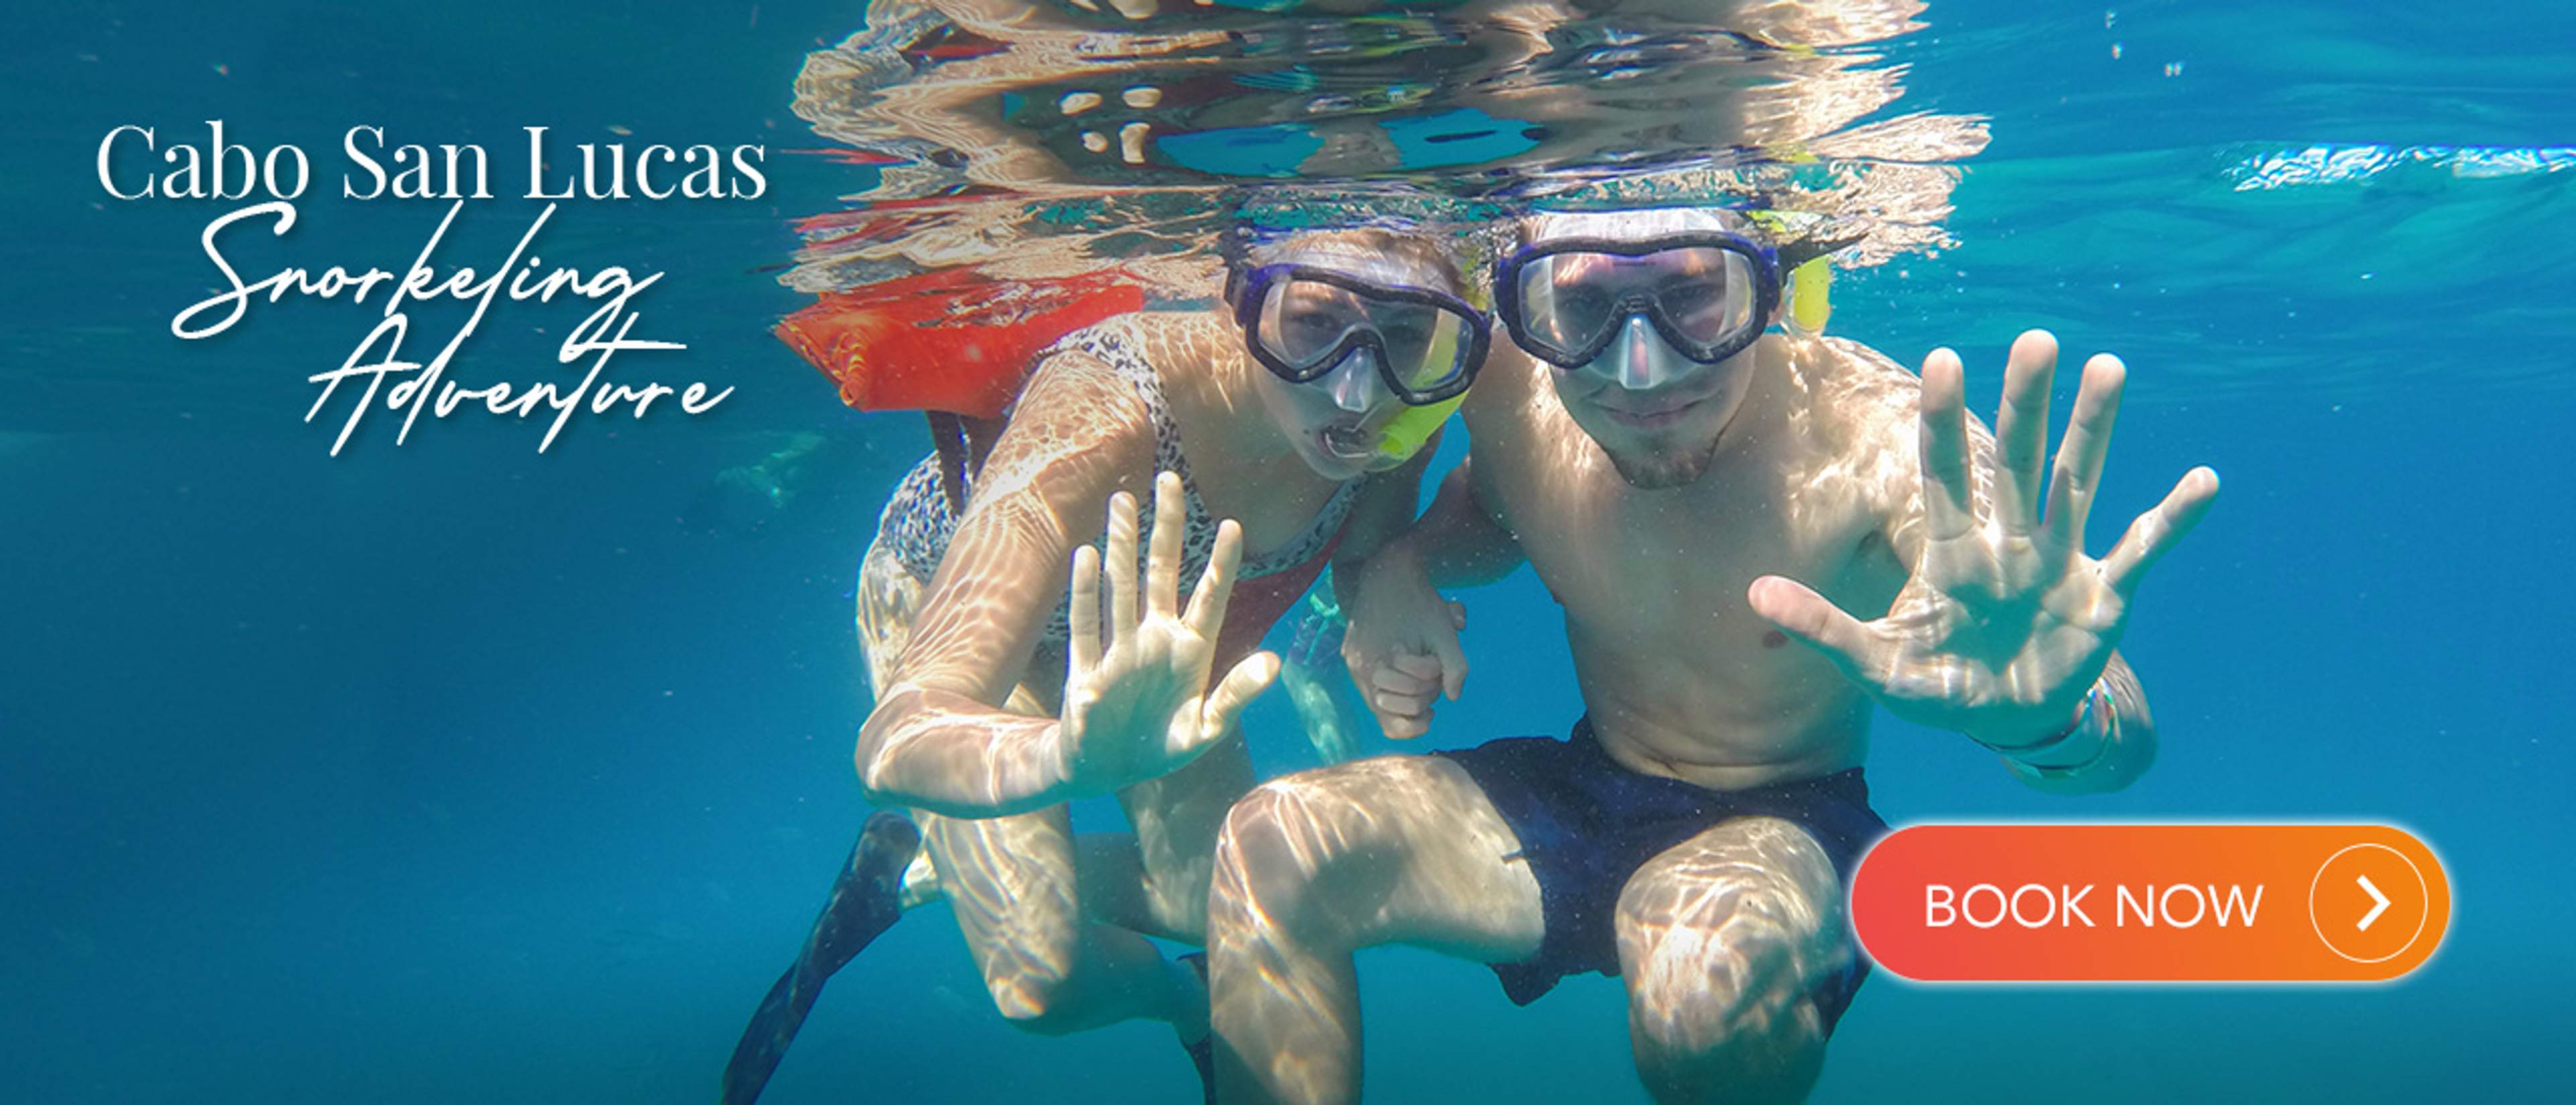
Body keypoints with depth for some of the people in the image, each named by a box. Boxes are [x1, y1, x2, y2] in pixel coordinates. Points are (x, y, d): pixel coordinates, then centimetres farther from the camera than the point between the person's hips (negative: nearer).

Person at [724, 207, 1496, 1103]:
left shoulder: (1406, 413, -30)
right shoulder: (1102, 419, -46)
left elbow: (1366, 566, -5)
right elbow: (895, 745, -54)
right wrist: (1074, 756, -73)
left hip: (1143, 628, 5)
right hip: (950, 600, -4)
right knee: (1042, 979, -12)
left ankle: (936, 868, 29)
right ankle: (1178, 995, 25)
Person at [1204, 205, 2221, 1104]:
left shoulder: (1880, 435, -29)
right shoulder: (1514, 405, -15)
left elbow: (2123, 738, -38)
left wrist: (2047, 721, -64)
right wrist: (1398, 567, -11)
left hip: (1787, 830, -4)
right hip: (1582, 792, 5)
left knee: (1709, 974, -38)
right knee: (1269, 850, -15)